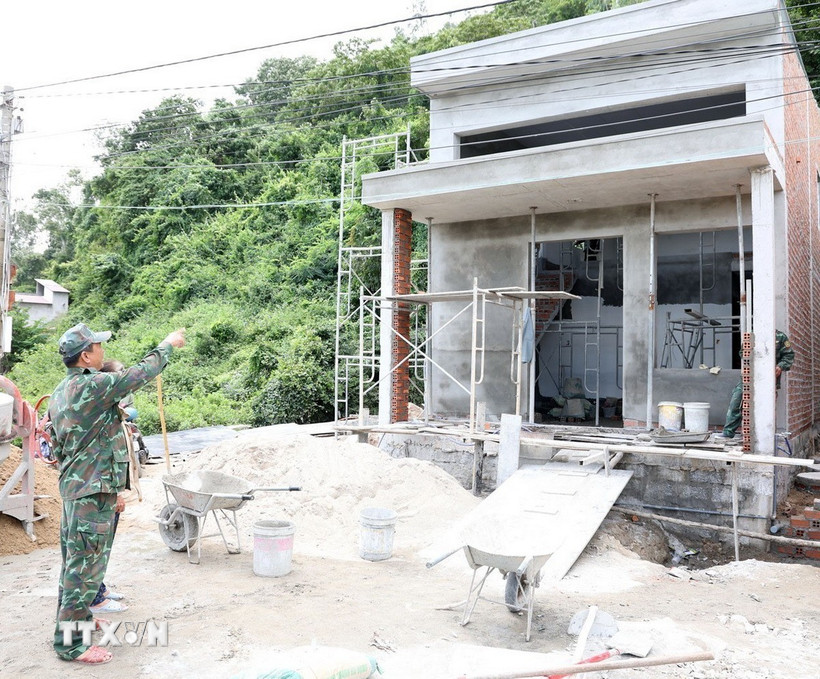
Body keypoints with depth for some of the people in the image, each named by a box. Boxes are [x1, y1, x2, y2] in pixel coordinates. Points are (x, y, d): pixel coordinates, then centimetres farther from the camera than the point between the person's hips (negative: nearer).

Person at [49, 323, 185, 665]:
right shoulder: (93, 386, -20)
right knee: (85, 564, -2)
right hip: (93, 493, -10)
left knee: (74, 560, 21)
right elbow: (142, 372, -14)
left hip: (72, 487, 10)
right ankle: (71, 642, 7)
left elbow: (59, 449, 17)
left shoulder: (61, 393, 11)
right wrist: (168, 345, 4)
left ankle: (72, 618, 36)